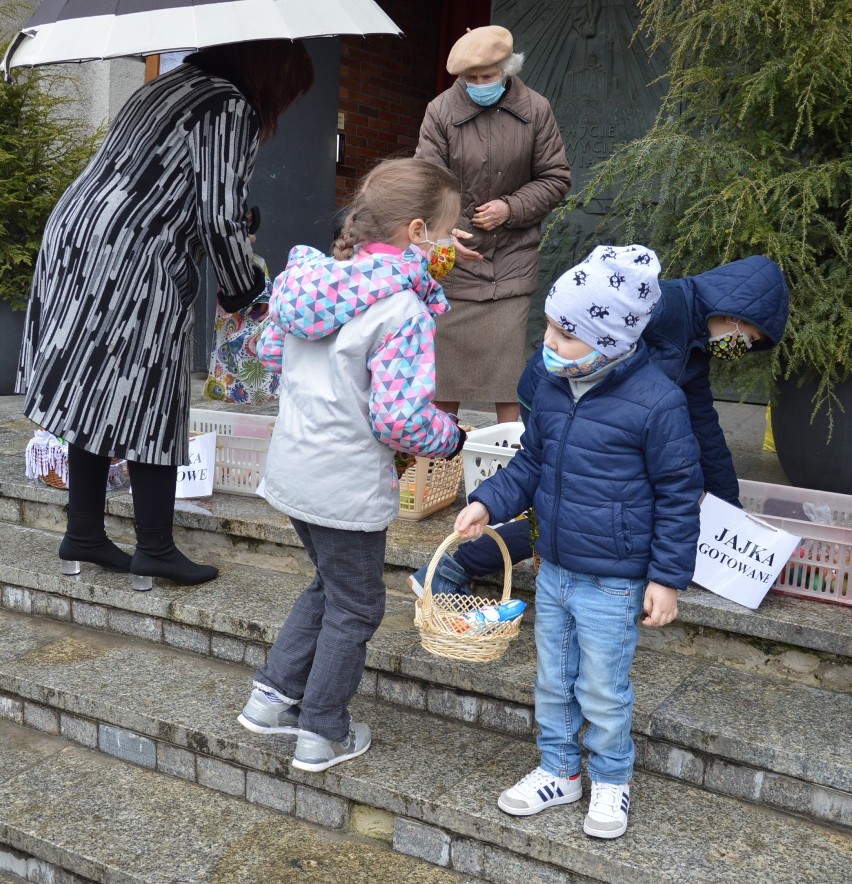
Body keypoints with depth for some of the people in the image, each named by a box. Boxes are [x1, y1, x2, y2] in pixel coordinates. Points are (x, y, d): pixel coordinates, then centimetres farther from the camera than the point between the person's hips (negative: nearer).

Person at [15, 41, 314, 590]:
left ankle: (84, 536, 23)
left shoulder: (172, 86, 21)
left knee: (98, 398, 14)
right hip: (132, 271, -9)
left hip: (76, 237, 9)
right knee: (149, 407, -1)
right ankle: (155, 552, 8)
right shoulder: (231, 108, -7)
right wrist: (244, 287, 2)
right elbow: (221, 221, -14)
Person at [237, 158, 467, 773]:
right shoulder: (403, 310, -23)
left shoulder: (314, 278, 0)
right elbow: (399, 419, -27)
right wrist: (450, 437, -7)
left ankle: (276, 694, 32)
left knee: (330, 584, 28)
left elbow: (272, 350, 13)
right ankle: (323, 734, 28)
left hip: (291, 468, 8)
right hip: (349, 486, -7)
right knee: (355, 606, 14)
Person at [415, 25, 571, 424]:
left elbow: (555, 178, 3)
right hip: (454, 255, 0)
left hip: (512, 254, 1)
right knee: (446, 350, 4)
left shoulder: (535, 110, -2)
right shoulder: (441, 110, -7)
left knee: (507, 357, -1)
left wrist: (512, 207, -12)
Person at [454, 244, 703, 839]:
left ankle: (611, 781, 36)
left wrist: (669, 577, -10)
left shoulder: (656, 402, -20)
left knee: (603, 693, 11)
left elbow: (679, 495, -12)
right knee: (552, 683, 20)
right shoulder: (552, 389, -2)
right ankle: (559, 771, 41)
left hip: (612, 584, -6)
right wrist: (489, 503, -3)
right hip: (553, 571, 6)